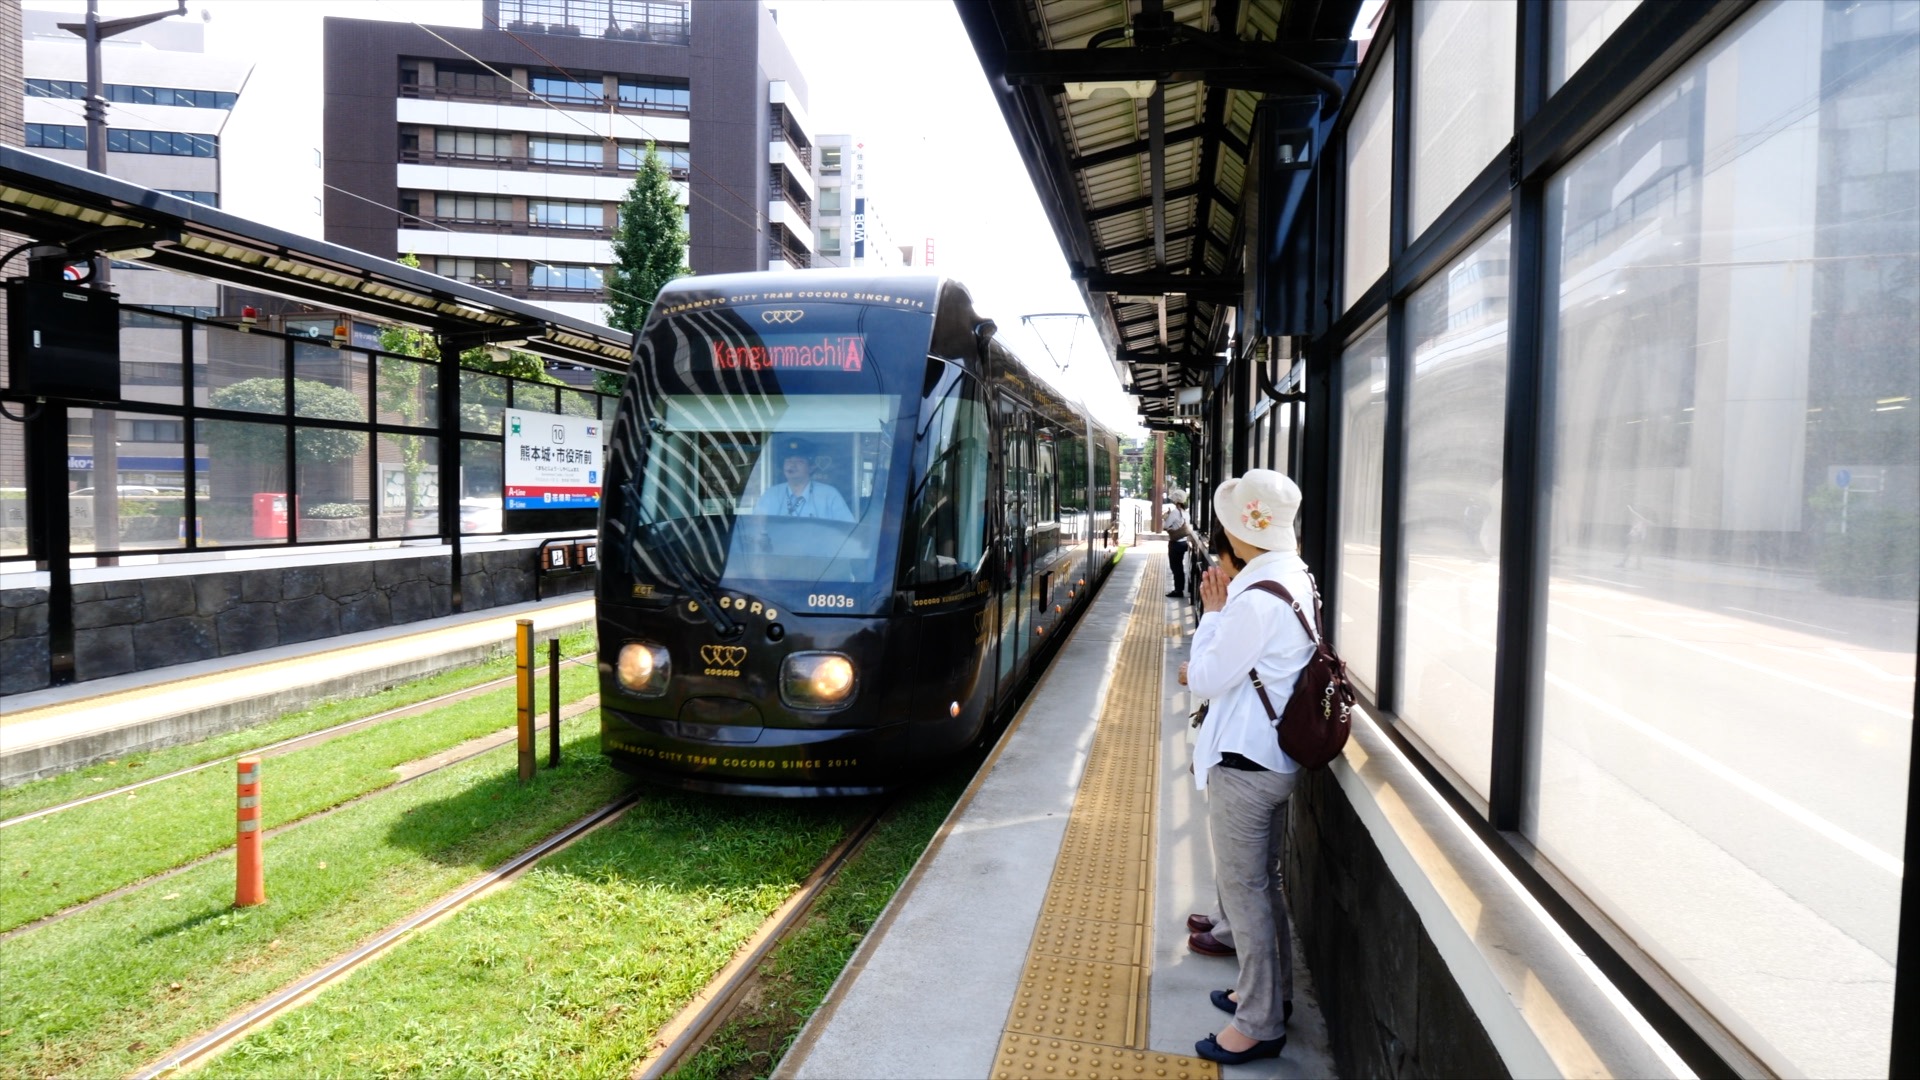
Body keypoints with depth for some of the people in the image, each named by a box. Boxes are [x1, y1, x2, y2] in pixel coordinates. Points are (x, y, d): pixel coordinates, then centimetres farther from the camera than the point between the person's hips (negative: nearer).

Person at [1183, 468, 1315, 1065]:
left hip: (1244, 763, -10)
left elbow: (1207, 678, -16)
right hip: (1274, 755, 10)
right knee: (1262, 881, 22)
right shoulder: (1298, 579, 6)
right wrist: (1221, 609, 3)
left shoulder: (1257, 600, -25)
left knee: (1242, 888, 3)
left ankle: (1258, 1025, 16)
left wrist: (1212, 611, -8)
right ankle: (1270, 992, 37)